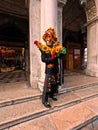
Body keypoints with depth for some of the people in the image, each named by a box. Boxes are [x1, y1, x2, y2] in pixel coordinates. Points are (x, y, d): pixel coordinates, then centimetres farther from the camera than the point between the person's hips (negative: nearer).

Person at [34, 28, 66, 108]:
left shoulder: (56, 48, 8)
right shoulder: (44, 49, -7)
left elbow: (59, 56, 10)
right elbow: (43, 59, -17)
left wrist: (62, 53, -9)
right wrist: (52, 58, -25)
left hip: (56, 69, 6)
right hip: (49, 69, -6)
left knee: (55, 83, 15)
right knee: (47, 84, -3)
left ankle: (52, 95, 36)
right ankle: (45, 100, 11)